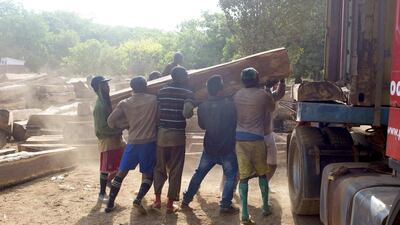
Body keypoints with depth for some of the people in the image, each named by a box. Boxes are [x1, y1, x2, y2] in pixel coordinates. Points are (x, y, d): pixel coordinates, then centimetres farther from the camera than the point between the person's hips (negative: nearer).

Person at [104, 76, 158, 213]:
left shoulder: (124, 104, 3)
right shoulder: (154, 100, 0)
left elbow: (111, 120, 0)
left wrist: (121, 126, 17)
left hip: (133, 143, 2)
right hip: (149, 142, -2)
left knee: (121, 172, 13)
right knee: (148, 174, 10)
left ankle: (110, 204, 13)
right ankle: (138, 199, -10)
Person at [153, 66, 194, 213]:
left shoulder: (161, 91, 7)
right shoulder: (187, 93, -5)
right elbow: (187, 113, -19)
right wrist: (191, 112, 2)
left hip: (162, 133, 4)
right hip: (177, 135, -3)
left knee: (160, 168, 17)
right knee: (175, 170, 6)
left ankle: (157, 200, 18)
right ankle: (170, 204, 9)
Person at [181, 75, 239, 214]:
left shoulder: (202, 107, -6)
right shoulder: (229, 105, -19)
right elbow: (236, 123, -5)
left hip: (209, 148, 4)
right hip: (227, 149, -4)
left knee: (199, 174, 18)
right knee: (231, 177, 11)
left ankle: (186, 200, 25)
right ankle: (225, 206, 9)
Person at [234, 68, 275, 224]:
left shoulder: (237, 95, 5)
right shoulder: (263, 95, -5)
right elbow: (272, 108, 12)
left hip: (239, 138, 3)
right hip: (256, 138, -2)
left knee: (243, 176, 2)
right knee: (262, 174, 16)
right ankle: (265, 207, 26)